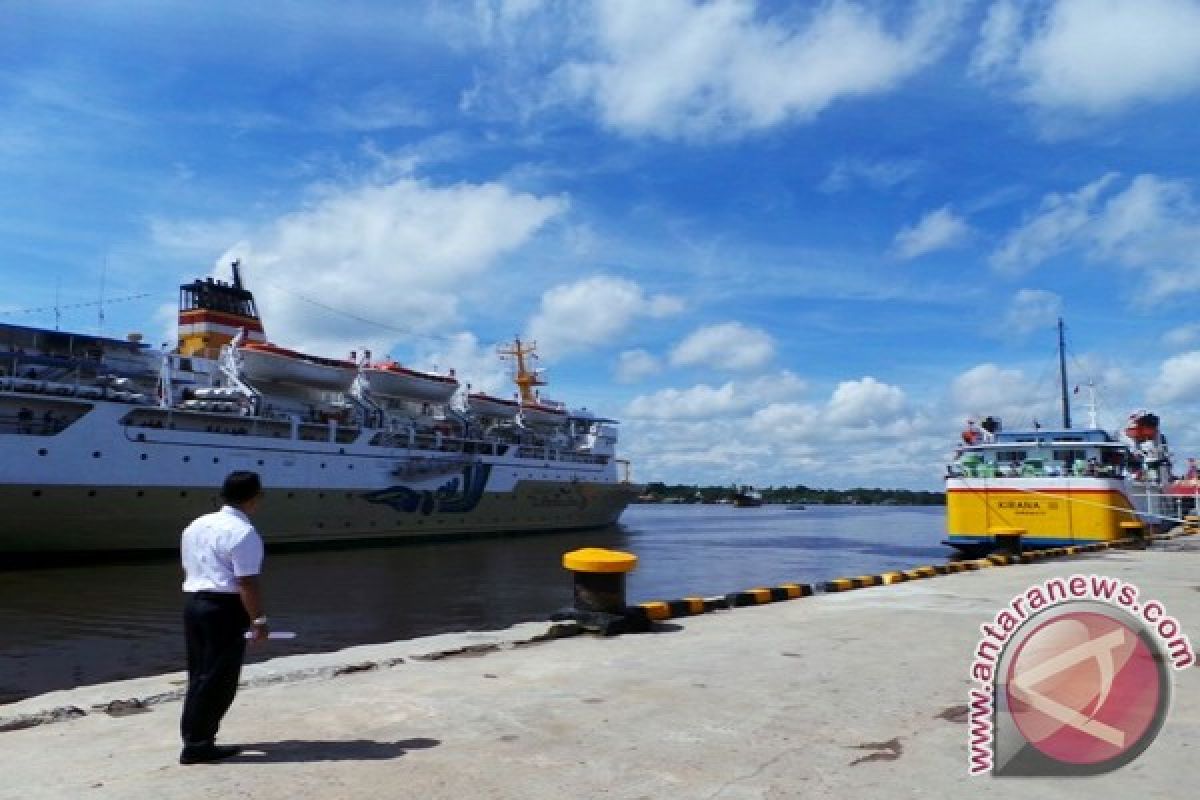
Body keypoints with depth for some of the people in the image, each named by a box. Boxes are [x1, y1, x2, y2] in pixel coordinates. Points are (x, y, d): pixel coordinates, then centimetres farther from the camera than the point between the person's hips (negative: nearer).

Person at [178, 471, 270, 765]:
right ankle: (197, 746, 6)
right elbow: (247, 582, -20)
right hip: (225, 608, -9)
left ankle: (194, 736, 28)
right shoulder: (243, 533, -16)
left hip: (193, 601, 9)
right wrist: (258, 620, -15)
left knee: (199, 674, 18)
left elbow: (188, 568, 18)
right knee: (219, 679, 1)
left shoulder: (196, 525, 12)